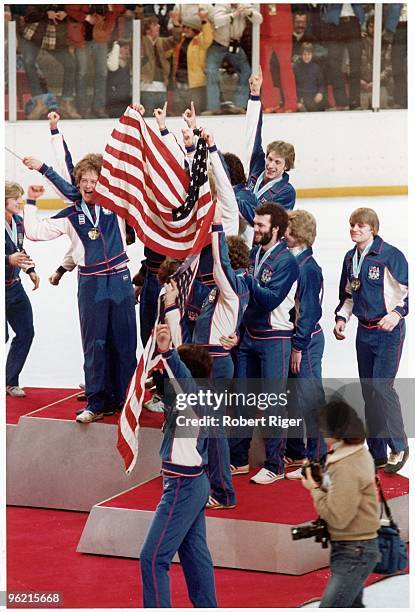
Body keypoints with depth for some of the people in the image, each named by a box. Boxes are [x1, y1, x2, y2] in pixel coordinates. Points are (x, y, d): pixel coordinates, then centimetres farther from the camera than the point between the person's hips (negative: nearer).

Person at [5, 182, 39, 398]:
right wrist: (10, 260, -34)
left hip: (14, 286, 8)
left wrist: (30, 270, 12)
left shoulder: (18, 221, 5)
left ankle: (11, 381, 19)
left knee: (26, 333, 8)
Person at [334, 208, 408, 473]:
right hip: (364, 331, 7)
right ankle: (378, 454, 14)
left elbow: (408, 290, -12)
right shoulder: (350, 258, 10)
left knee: (382, 386, -17)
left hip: (389, 331, -7)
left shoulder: (390, 255, -13)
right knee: (369, 391, 8)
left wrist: (397, 313, -26)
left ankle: (399, 447, -5)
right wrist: (342, 318, 8)